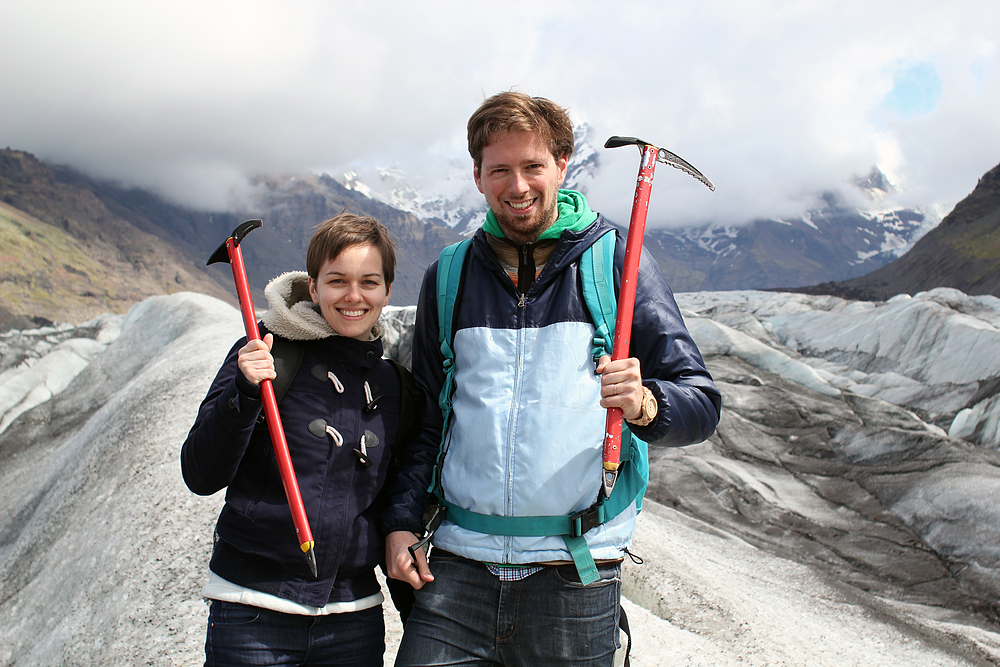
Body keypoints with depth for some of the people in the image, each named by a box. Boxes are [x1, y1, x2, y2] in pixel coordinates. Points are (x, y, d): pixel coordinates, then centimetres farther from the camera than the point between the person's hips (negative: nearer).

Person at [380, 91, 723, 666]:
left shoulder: (616, 263, 0)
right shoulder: (448, 278, 9)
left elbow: (701, 403, -2)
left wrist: (645, 404, -23)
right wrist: (402, 519, 6)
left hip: (576, 580, -2)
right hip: (457, 570, 2)